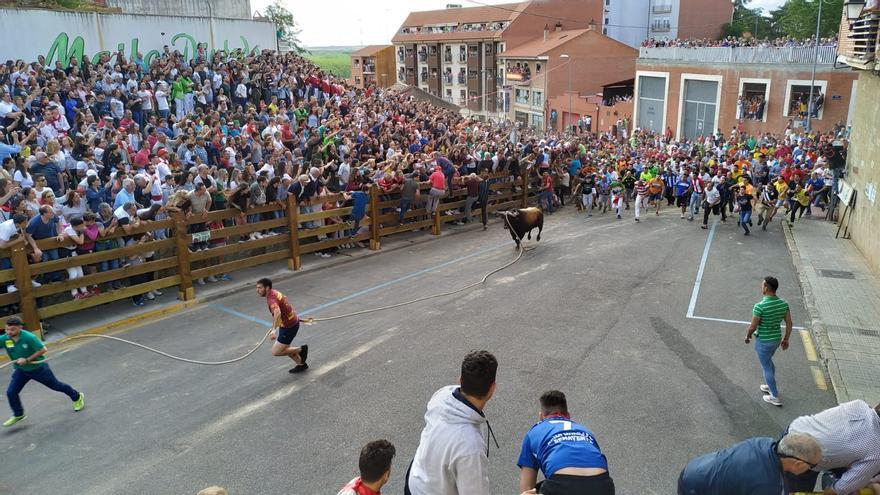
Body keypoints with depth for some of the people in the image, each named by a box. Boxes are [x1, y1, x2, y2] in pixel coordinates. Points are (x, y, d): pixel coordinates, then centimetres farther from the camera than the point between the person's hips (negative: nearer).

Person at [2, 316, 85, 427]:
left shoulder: (29, 337, -31)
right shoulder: (4, 339, -18)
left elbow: (43, 350, -25)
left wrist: (27, 360, -29)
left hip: (38, 368, -4)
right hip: (21, 370, 4)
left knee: (56, 386, 11)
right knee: (11, 392, -4)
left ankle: (77, 397, 34)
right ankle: (18, 415, 20)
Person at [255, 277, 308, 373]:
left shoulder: (271, 299, -27)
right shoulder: (274, 292, 3)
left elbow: (277, 312, -47)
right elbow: (284, 298, 25)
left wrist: (274, 330, -57)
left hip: (289, 327, -10)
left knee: (276, 352, -4)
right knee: (284, 348, 22)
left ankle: (301, 350, 9)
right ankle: (301, 364, 35)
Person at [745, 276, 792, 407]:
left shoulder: (760, 306, -28)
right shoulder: (783, 303, -8)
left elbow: (753, 326, -21)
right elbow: (789, 323, 0)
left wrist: (748, 336, 0)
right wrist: (786, 339, 13)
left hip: (763, 341, -7)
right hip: (776, 339, 7)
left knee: (766, 367, 10)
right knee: (768, 361, 30)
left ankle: (775, 397, 21)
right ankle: (770, 386, 46)